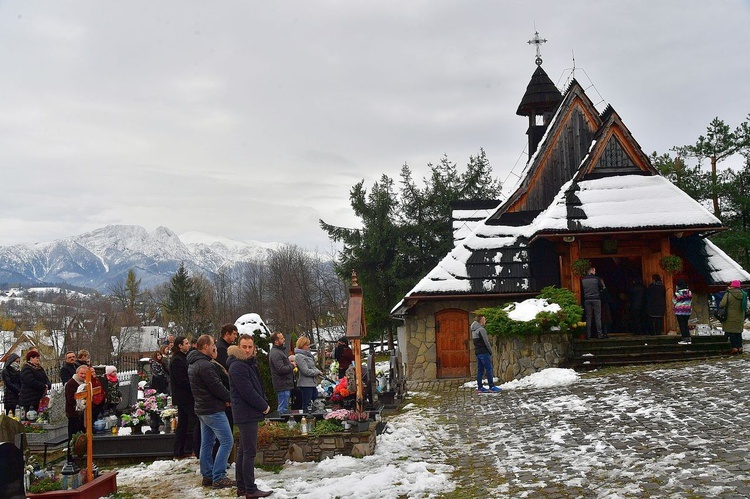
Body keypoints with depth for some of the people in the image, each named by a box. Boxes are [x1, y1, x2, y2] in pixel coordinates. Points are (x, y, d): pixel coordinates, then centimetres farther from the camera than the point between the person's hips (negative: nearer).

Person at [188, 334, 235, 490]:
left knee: (206, 443, 13)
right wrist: (229, 398, -5)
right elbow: (217, 386, -21)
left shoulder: (193, 364, 13)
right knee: (227, 441, -7)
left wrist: (224, 398, 9)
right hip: (213, 410, -10)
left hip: (202, 408, 10)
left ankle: (207, 476, 18)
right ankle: (218, 478, -8)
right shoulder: (205, 365, -21)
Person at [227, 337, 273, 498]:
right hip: (246, 414, -10)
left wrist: (264, 403, 6)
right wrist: (264, 406, -11)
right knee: (249, 451, -7)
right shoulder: (238, 366, -17)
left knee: (244, 450, 14)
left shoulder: (249, 363, 15)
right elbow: (247, 392, -20)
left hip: (248, 414, 10)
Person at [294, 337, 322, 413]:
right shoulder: (299, 356, -17)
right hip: (306, 384, -9)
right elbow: (306, 371, -21)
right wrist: (318, 372, -11)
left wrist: (318, 370, 0)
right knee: (307, 405, -1)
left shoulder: (307, 354, 11)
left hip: (312, 383, 10)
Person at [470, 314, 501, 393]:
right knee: (489, 369, -4)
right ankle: (491, 387, -5)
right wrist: (490, 351, -5)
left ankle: (479, 387, 7)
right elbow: (486, 342, -14)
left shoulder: (473, 330, 14)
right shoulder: (481, 329, -14)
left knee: (480, 370, 8)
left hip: (477, 352, 9)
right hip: (484, 352, -9)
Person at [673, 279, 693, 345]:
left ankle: (685, 339, -4)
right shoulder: (689, 292, 3)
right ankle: (688, 339, 11)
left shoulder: (677, 293, -13)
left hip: (679, 311, -5)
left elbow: (674, 302, -3)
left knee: (682, 325, -1)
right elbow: (691, 301, 11)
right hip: (688, 310, 5)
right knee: (686, 324, 13)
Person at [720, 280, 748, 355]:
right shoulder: (743, 294, 0)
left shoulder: (728, 294, -17)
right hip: (740, 318, 5)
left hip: (730, 318, -5)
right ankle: (740, 347, 18)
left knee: (731, 333, 3)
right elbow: (745, 306, 10)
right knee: (738, 333, 16)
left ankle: (734, 348, 0)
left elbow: (722, 305, -21)